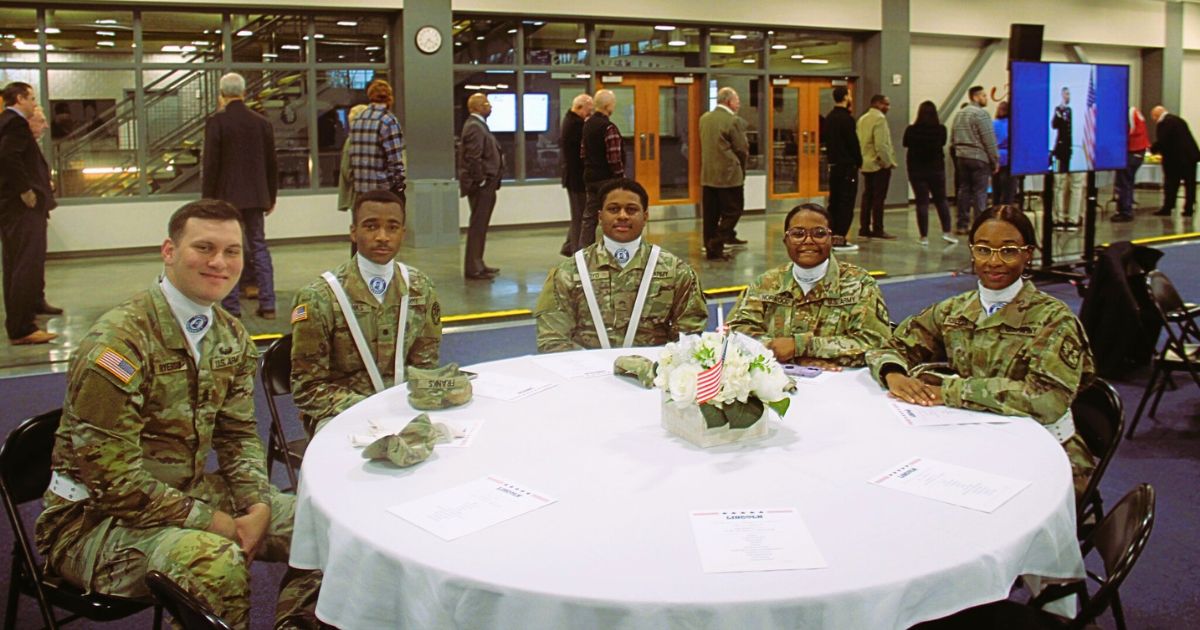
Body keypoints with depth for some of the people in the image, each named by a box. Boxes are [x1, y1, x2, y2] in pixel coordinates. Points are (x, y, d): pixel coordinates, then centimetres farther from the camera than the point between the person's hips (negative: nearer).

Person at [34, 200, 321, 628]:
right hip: (96, 518, -7)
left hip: (190, 496, 7)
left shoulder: (231, 337, 2)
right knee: (217, 561, -34)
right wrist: (214, 522, -20)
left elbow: (238, 435, 10)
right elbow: (112, 478, -23)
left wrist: (259, 506, -8)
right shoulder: (119, 341, -21)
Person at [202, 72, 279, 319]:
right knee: (260, 247, 9)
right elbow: (271, 164, 8)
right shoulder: (262, 123, 4)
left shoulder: (216, 122, -9)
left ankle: (231, 306, 4)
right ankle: (267, 304, 7)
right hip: (256, 197, 4)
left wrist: (207, 199, -4)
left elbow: (210, 165, -10)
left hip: (227, 197, -4)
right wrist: (271, 196, 17)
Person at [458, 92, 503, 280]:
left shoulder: (479, 124, 17)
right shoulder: (474, 126, -15)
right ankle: (473, 268, -3)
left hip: (486, 184, 10)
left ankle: (477, 264, 24)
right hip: (481, 185, -10)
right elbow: (474, 157, -22)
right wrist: (481, 180, -18)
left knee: (480, 226, 15)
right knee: (477, 225, -7)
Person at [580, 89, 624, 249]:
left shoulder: (588, 124, 10)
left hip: (590, 177, 8)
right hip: (607, 178, -8)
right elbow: (614, 158, -20)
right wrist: (621, 176, -10)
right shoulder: (608, 127, -17)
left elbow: (583, 152, 15)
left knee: (589, 216, 10)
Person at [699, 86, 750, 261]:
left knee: (711, 213, 10)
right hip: (729, 174, -6)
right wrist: (741, 167, 8)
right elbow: (743, 149, -8)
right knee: (733, 210, 4)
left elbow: (704, 145, 11)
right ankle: (716, 245, -4)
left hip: (707, 174, 7)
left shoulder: (704, 118, 8)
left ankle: (710, 248, 12)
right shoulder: (734, 121, -12)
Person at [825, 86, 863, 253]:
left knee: (834, 202, 12)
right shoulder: (846, 118, -15)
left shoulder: (829, 118, 12)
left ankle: (832, 237, 14)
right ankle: (840, 240, -8)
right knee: (846, 203, -6)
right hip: (847, 166, -9)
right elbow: (853, 142, -15)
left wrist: (833, 158, 16)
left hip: (833, 165, 9)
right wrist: (859, 161, -4)